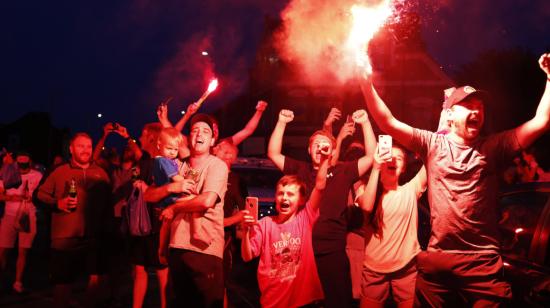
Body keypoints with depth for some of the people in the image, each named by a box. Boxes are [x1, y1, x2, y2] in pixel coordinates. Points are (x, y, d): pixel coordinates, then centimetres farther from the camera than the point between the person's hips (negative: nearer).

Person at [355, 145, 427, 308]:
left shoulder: (410, 190, 3)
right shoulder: (367, 189, 3)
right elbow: (367, 206, -20)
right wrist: (376, 168, -19)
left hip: (407, 267, 0)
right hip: (374, 268, 0)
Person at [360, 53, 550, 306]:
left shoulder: (493, 148, 8)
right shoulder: (432, 143, 7)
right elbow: (388, 123, 2)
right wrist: (366, 83, -6)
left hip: (483, 261, 0)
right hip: (436, 259, 1)